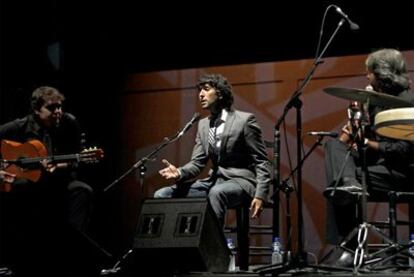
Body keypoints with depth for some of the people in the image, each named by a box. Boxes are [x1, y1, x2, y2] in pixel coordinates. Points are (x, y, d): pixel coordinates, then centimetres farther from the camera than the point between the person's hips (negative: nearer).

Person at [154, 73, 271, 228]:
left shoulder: (244, 120, -5)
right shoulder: (203, 124, 14)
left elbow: (261, 162, -6)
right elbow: (197, 163, 12)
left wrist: (260, 195, -20)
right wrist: (179, 173, -12)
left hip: (240, 181, -6)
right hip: (213, 181, 7)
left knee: (216, 193, -41)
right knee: (162, 195, -10)